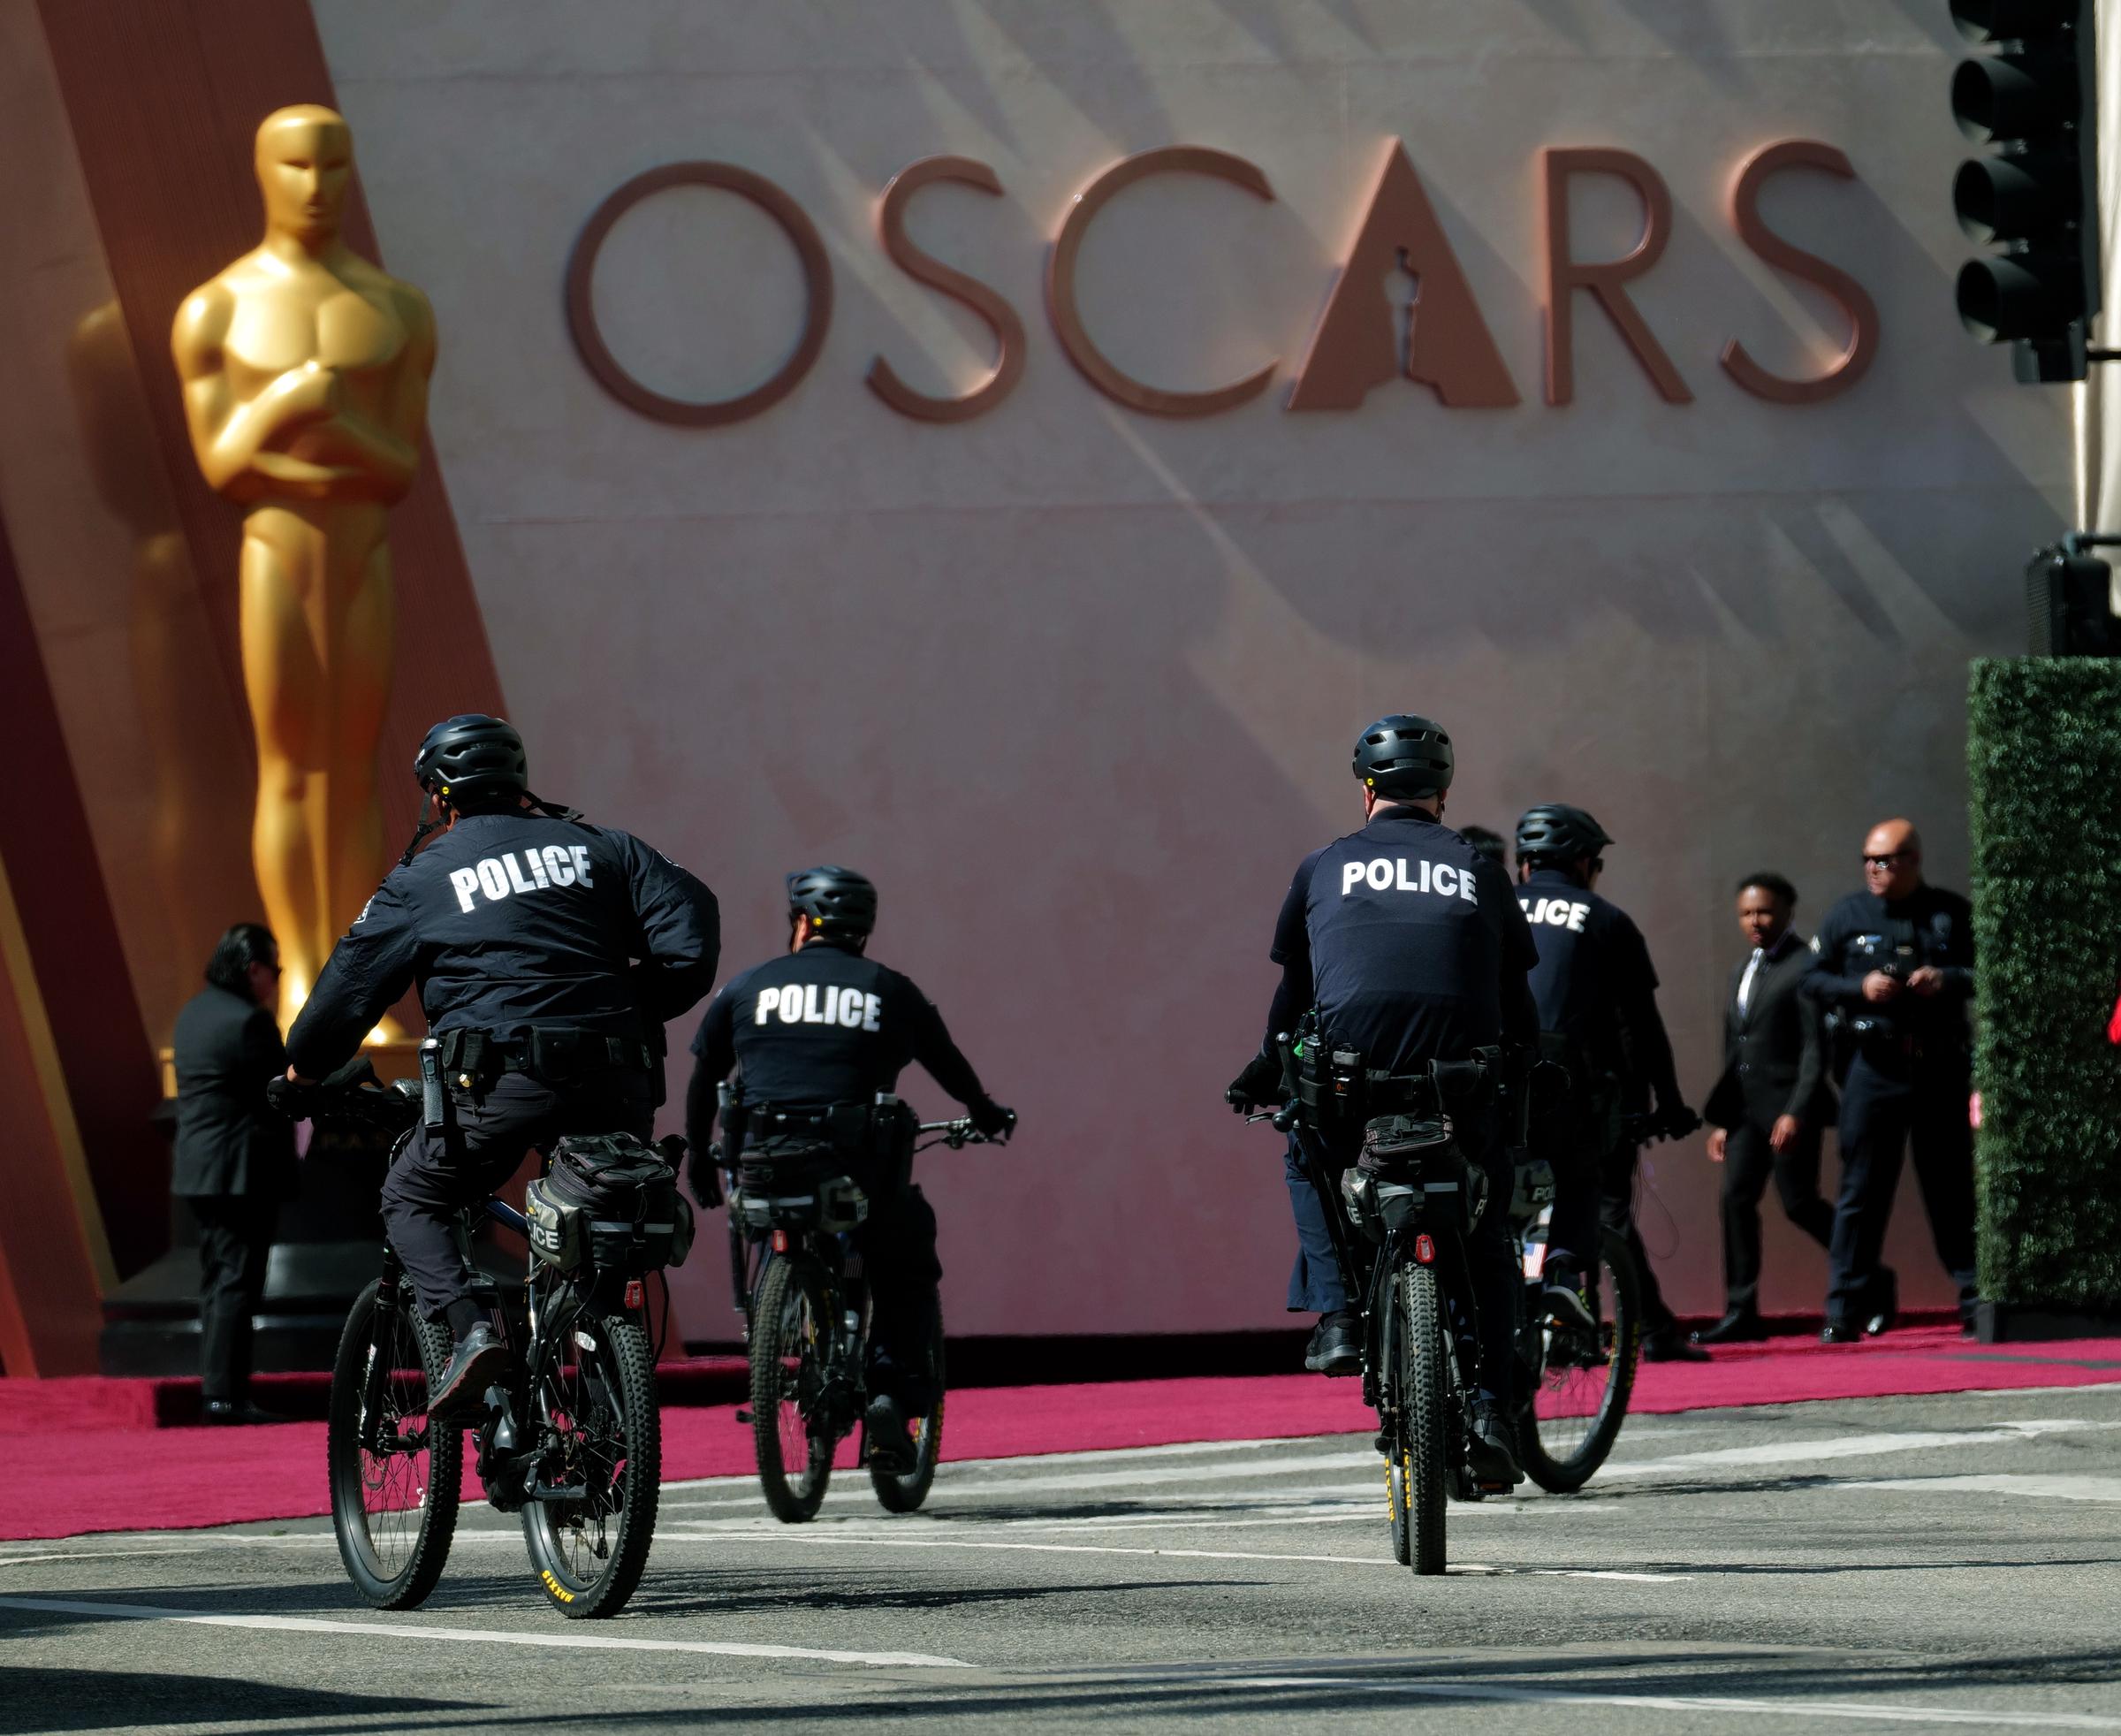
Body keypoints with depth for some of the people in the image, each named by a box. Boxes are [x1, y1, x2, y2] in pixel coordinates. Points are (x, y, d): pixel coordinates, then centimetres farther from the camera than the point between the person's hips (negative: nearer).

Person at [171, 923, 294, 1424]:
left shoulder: (194, 1013, 13)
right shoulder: (249, 1021, -16)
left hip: (197, 1170, 9)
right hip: (240, 1171, -9)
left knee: (218, 1282, 14)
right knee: (237, 1283, -8)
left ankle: (216, 1389, 15)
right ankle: (226, 1394, -10)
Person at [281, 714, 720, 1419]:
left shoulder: (423, 877, 10)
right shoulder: (599, 848, 16)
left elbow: (353, 979, 14)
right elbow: (691, 940, 8)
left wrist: (302, 1066, 29)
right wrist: (637, 1014, 21)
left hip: (500, 1082, -3)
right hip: (615, 1083, 3)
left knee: (412, 1201, 15)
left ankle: (468, 1329, -10)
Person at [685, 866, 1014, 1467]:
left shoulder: (746, 987, 13)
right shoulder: (891, 991, 12)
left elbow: (703, 1079, 20)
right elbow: (949, 1066, 27)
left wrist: (698, 1156, 36)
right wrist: (987, 1115, 47)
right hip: (858, 1166, -1)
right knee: (908, 1271, 19)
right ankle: (893, 1392, 2)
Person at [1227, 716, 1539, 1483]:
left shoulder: (1325, 866, 17)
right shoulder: (1477, 871, 18)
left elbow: (1294, 988, 23)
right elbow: (1515, 1000, 20)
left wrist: (1265, 1073, 37)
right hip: (1463, 1076, 1)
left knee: (1309, 1162, 31)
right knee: (1487, 1237, 17)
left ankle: (1338, 1312, 11)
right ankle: (1489, 1409, 2)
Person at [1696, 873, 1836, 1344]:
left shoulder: (1804, 967, -7)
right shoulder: (1742, 971, 18)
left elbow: (1815, 1048, -12)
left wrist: (1796, 1113, -19)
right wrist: (1722, 1119, 16)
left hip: (1788, 1104, -7)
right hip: (1747, 1107, 7)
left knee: (1799, 1203, -5)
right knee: (1736, 1199, -3)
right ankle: (1741, 1313, -2)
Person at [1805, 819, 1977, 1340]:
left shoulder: (1952, 913, 6)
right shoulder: (1848, 915, 6)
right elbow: (1814, 978, 9)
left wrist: (1949, 980, -10)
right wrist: (1860, 988, -9)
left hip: (1942, 1067, 0)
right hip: (1875, 1068, 0)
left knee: (1953, 1186, 4)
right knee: (1861, 1189, -2)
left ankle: (1974, 1297, 12)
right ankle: (1844, 1310, 0)